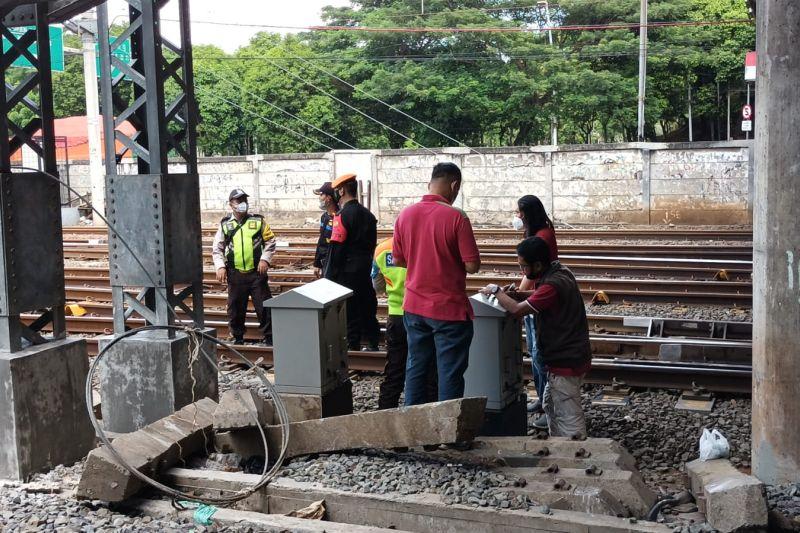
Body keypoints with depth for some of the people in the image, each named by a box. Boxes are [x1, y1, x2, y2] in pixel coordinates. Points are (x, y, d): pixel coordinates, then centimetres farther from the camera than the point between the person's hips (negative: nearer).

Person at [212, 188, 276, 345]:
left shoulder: (258, 220, 4)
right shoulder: (225, 224, 6)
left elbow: (270, 241, 7)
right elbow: (217, 249, 9)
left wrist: (265, 259, -6)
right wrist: (220, 267, -4)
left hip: (257, 272, -1)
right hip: (235, 274, 1)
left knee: (264, 307, 0)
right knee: (235, 309, 9)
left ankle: (269, 338, 9)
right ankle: (237, 339, 23)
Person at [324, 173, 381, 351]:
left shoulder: (343, 215, -14)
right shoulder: (368, 215, 10)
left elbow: (335, 249, -17)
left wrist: (329, 277, -12)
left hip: (347, 273, -7)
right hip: (366, 272, 7)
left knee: (350, 315, -1)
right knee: (367, 310, 14)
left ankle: (353, 350, 2)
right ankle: (373, 346, 21)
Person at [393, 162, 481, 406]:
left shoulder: (406, 214, 1)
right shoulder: (456, 217, -15)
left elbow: (398, 260, 9)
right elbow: (472, 266, -15)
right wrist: (453, 259, 5)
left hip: (414, 306, 5)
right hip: (449, 308, -5)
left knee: (416, 367, 15)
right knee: (450, 373, 4)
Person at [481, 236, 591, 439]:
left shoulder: (553, 285, -26)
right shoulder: (559, 270, 4)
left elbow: (518, 309, -27)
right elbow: (539, 297, 17)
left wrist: (496, 291, -11)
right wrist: (516, 295, 0)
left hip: (566, 360, -10)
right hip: (567, 355, 10)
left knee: (568, 417, -3)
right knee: (550, 404, 23)